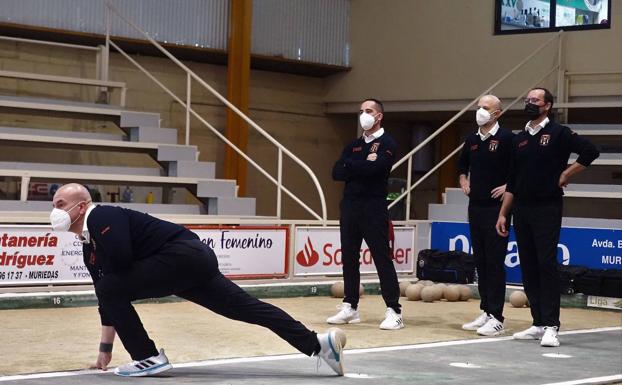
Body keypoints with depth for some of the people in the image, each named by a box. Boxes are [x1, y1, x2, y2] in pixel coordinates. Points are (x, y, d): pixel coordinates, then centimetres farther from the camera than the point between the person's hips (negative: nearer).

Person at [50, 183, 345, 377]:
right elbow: (107, 298, 26)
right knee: (249, 309, 8)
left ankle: (148, 358, -3)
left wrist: (102, 274, 0)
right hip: (192, 262, 10)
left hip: (184, 254, -10)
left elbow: (120, 261, -25)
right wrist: (105, 348, 27)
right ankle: (318, 343, 8)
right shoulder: (89, 249, 20)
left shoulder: (101, 217, -9)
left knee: (111, 289, -12)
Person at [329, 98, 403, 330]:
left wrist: (350, 165, -4)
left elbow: (372, 169, -20)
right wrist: (362, 167, -9)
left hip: (373, 208, -6)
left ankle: (394, 311, -7)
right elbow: (337, 172, 4)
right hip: (350, 206, 6)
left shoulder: (386, 144, -2)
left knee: (382, 258, -8)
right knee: (349, 258, 8)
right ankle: (350, 307, 17)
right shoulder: (353, 145, 17)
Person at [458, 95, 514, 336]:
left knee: (495, 262, -6)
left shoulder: (506, 139, -10)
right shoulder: (472, 140, 10)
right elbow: (462, 165, 29)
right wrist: (464, 182, 14)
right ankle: (485, 312, 18)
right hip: (475, 206, 7)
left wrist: (509, 187, -15)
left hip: (496, 207, -7)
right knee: (480, 261, 10)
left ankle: (496, 318, -4)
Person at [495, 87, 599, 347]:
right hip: (521, 210, 6)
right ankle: (538, 324, 13)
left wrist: (566, 175, -8)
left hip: (547, 209, -6)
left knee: (547, 265, -9)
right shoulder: (519, 139, 13)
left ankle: (551, 327, -8)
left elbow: (590, 151, -12)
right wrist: (502, 214, 12)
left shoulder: (558, 133, -3)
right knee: (528, 267, 6)